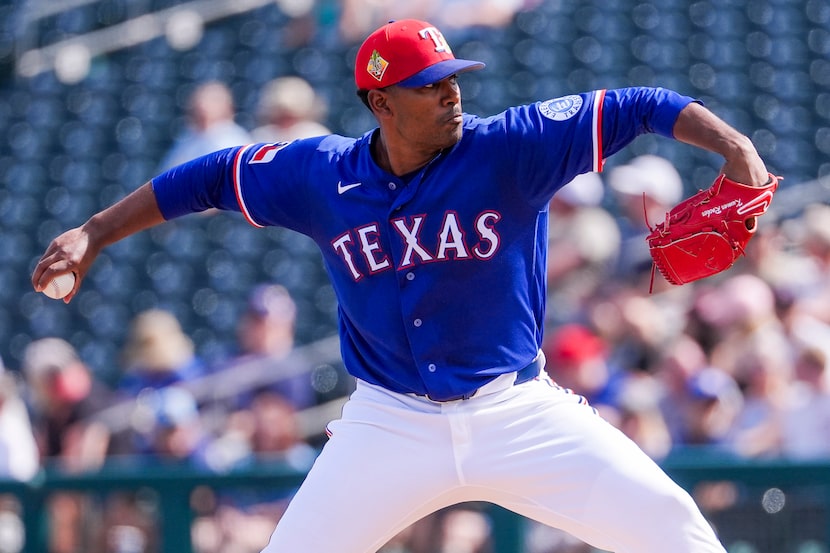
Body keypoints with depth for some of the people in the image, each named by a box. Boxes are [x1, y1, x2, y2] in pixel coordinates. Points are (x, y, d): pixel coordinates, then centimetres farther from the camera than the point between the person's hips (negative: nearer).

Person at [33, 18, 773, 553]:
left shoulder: (510, 150, -12)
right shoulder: (322, 176, -4)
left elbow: (637, 109, -17)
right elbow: (209, 178, 8)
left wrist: (734, 147, -33)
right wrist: (92, 234, 4)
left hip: (516, 412, -1)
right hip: (389, 425, 1)